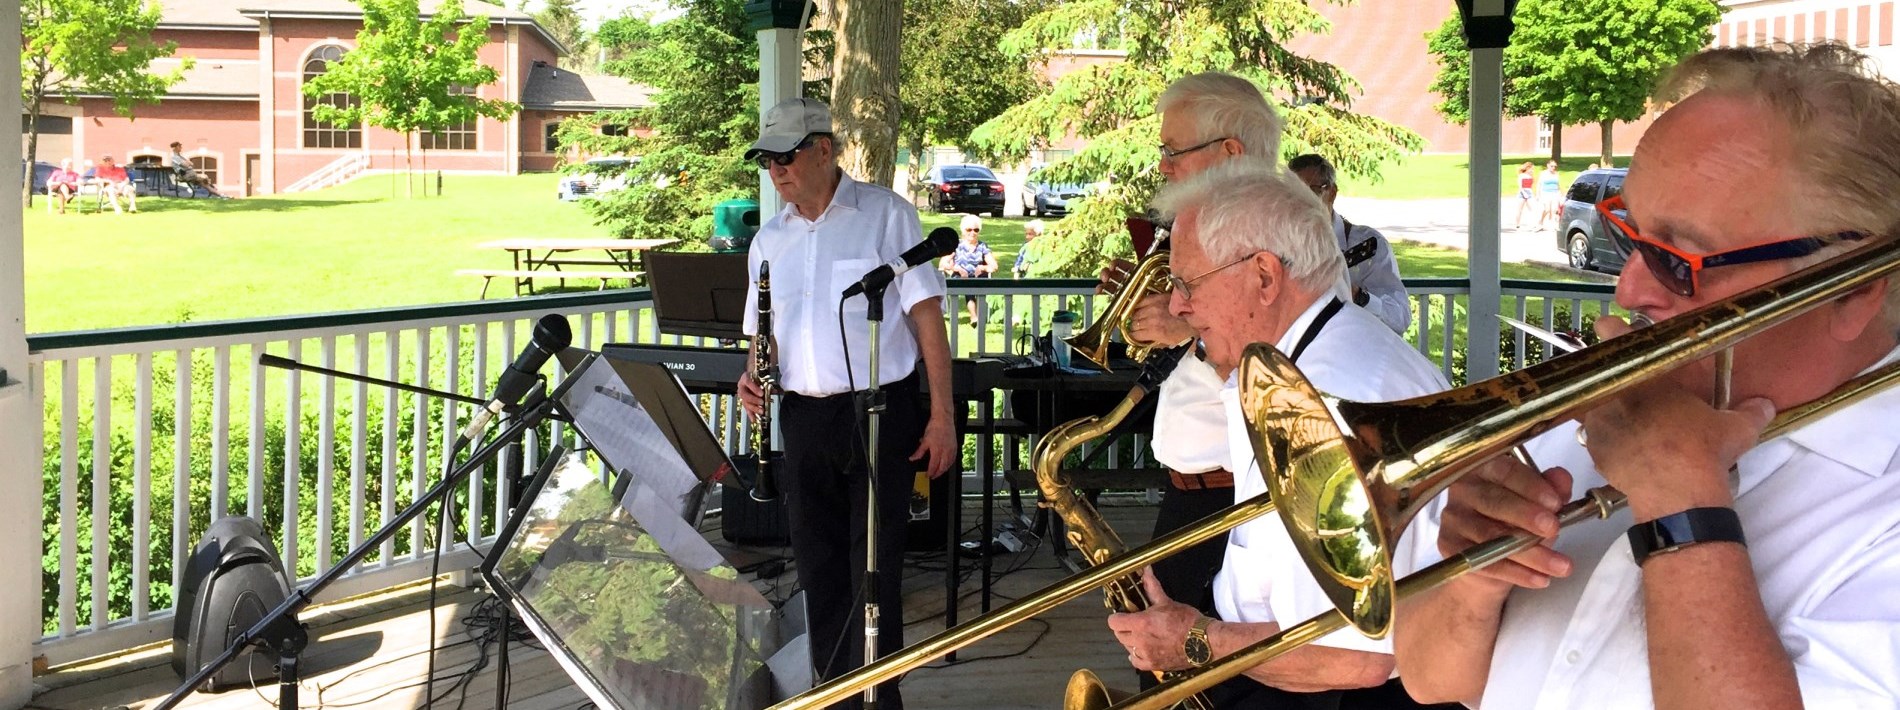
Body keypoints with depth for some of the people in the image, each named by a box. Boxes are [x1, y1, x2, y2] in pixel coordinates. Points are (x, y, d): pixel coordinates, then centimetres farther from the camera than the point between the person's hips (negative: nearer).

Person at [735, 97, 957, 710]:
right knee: (818, 567, 9)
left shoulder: (886, 214, -3)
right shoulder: (770, 239, 12)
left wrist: (941, 416, -10)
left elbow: (927, 317, -5)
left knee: (873, 567, -2)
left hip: (881, 411, -5)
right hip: (803, 417, 5)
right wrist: (753, 375, -3)